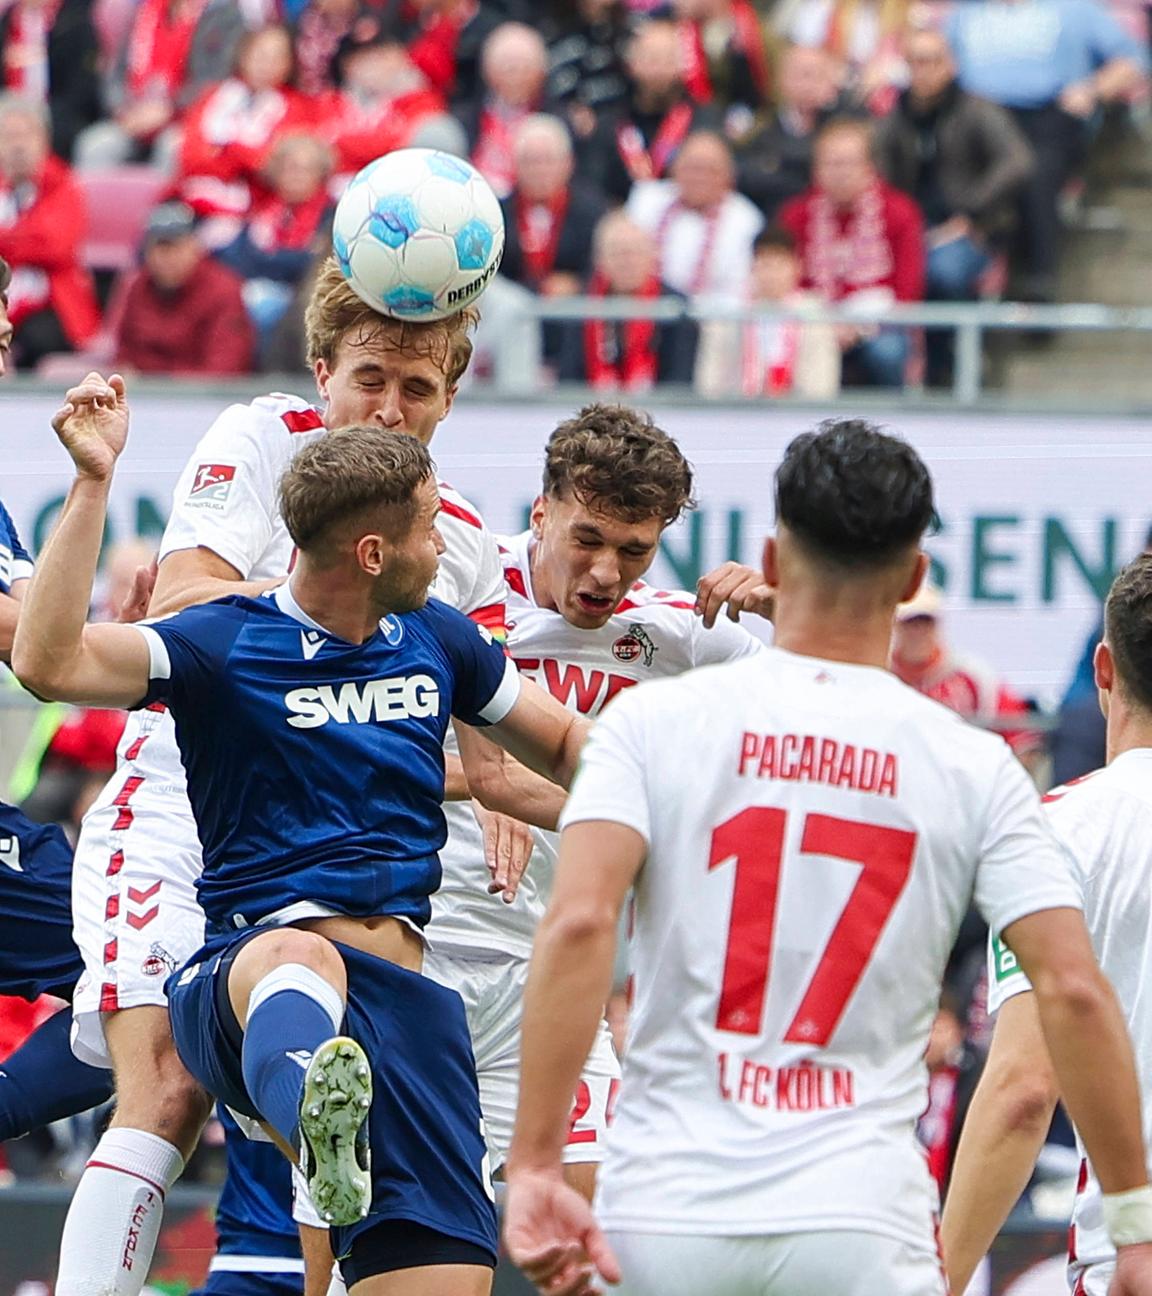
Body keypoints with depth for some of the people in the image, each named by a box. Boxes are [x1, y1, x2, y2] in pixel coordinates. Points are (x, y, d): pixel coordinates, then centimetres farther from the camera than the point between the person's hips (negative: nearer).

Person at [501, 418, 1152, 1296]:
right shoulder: (973, 768, 4)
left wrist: (534, 1166, -11)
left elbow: (578, 922, -11)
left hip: (661, 1220, 1)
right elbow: (1072, 989, -2)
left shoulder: (653, 720, 3)